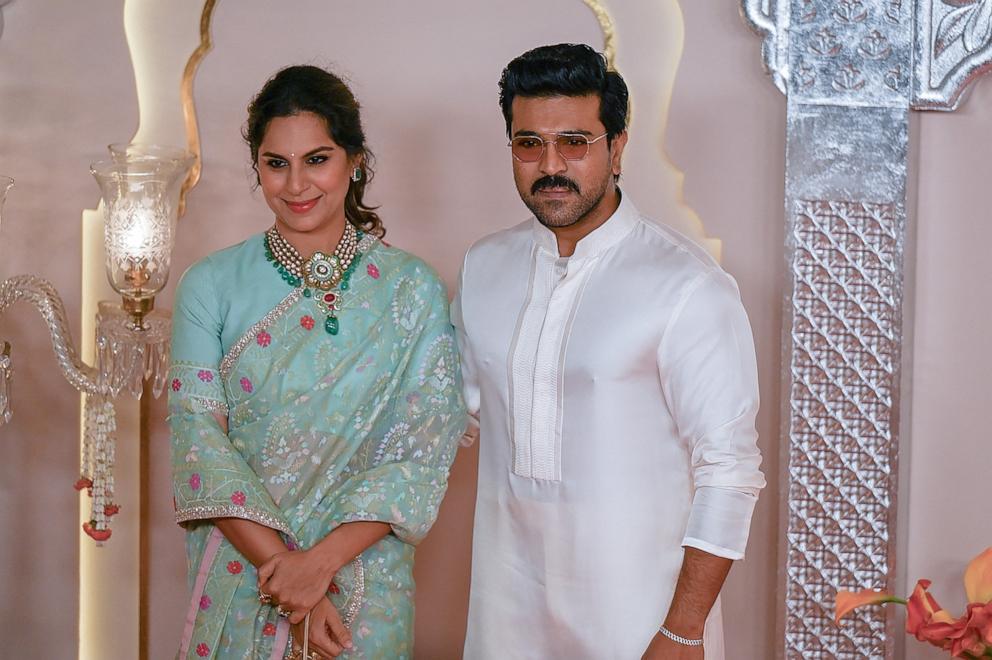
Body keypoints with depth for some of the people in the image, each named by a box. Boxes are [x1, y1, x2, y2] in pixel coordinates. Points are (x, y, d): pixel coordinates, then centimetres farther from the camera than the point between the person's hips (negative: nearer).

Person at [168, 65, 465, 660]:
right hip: (239, 579, 1)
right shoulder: (212, 284, -2)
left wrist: (321, 561, -19)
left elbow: (423, 453, -9)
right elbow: (199, 438, -8)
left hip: (363, 580, -1)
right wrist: (281, 566, -18)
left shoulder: (412, 289, -4)